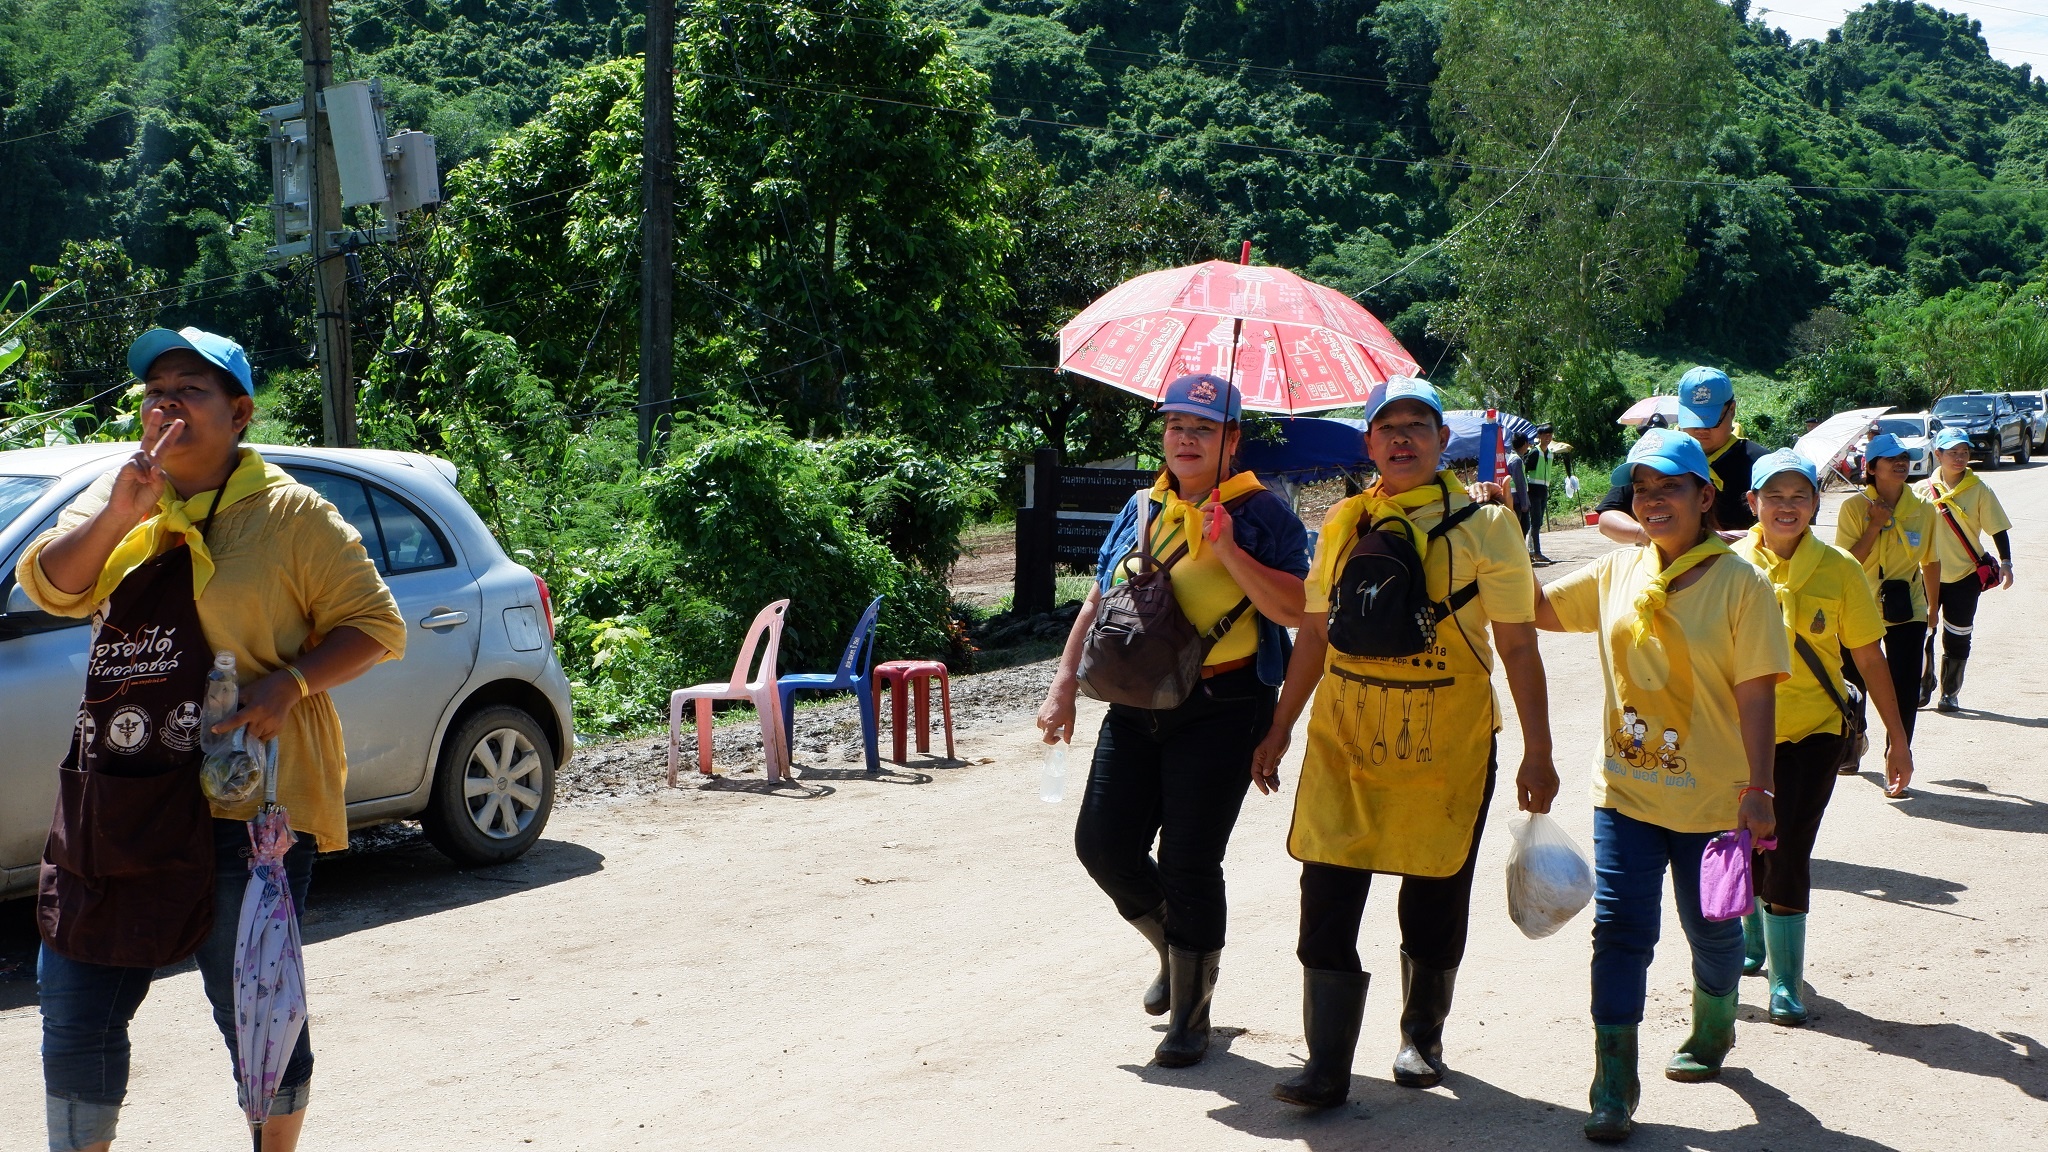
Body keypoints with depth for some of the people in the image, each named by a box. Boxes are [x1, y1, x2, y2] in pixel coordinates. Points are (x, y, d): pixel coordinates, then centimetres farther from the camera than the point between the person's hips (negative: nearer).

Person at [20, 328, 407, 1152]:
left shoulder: (289, 515, -1)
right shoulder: (118, 496, 14)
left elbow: (378, 626, -2)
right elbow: (49, 587, 1)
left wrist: (289, 684, -18)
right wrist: (118, 512, -15)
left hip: (243, 801, -5)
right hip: (117, 801, 5)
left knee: (253, 1007, 3)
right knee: (75, 1008, 9)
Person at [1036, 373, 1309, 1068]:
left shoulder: (1260, 513, -2)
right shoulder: (1143, 510, 13)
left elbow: (1292, 609, -13)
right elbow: (1097, 603, 18)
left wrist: (1228, 551, -23)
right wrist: (1065, 685, 12)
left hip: (1221, 710, -5)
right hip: (1136, 706, 6)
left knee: (1189, 863, -4)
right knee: (1103, 843, 3)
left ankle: (1190, 1016, 13)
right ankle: (1176, 948, 31)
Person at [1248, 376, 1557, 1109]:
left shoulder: (1483, 525, -3)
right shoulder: (1343, 524, 8)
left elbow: (1518, 646, -3)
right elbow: (1315, 632, 15)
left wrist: (1537, 753, -6)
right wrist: (1281, 728, 15)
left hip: (1446, 747, -3)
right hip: (1343, 744, 3)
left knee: (1433, 909, 10)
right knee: (1327, 902, -3)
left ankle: (1422, 1036, 33)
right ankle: (1327, 1067, 3)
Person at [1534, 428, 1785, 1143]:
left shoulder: (1739, 585, -9)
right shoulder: (1618, 572, 4)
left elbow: (1756, 694, -11)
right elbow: (1541, 609, 14)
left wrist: (1759, 790, -15)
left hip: (1710, 798, -3)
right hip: (1626, 789, 3)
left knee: (1711, 930, 15)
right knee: (1620, 930, -4)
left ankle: (1712, 1033, 44)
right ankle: (1613, 1089, -1)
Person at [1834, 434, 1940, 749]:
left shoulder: (1923, 509, 0)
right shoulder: (1854, 507, -9)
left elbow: (1931, 561, 10)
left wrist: (1933, 608, 14)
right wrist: (1875, 525, -19)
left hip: (1908, 613, 1)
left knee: (1904, 693, -1)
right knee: (1852, 682, 8)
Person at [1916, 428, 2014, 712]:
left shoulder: (1979, 490, -3)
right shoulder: (1922, 490, 0)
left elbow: (1998, 528, -1)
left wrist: (2005, 563, -9)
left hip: (1965, 576, -1)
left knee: (1957, 638, 3)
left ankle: (1950, 694, 16)